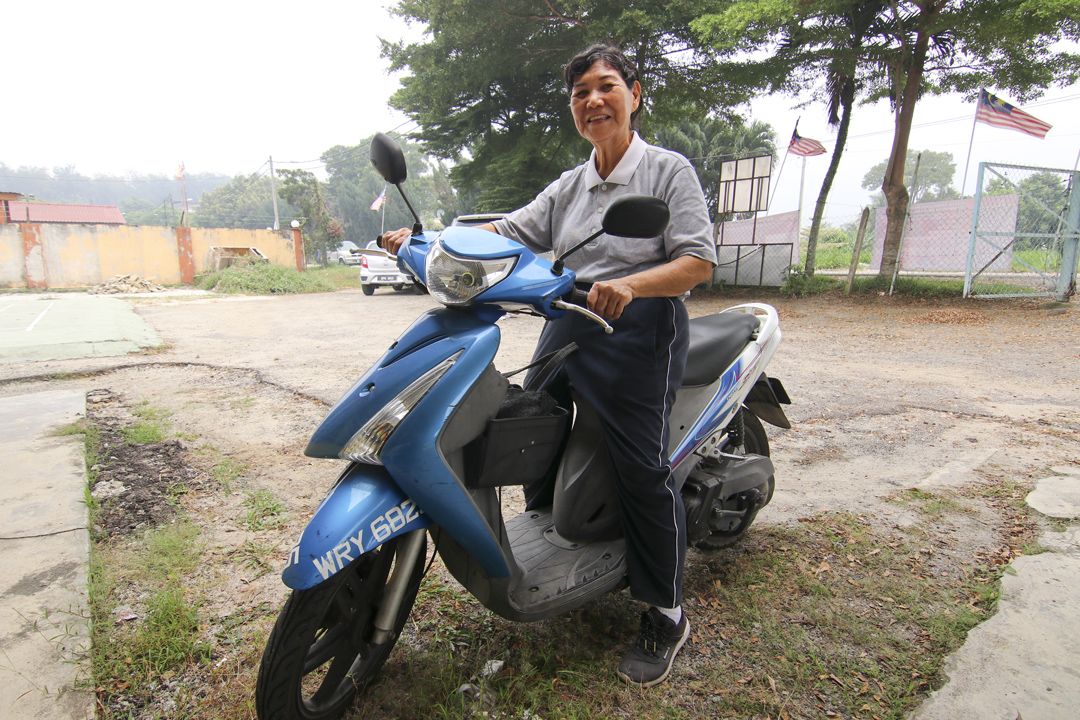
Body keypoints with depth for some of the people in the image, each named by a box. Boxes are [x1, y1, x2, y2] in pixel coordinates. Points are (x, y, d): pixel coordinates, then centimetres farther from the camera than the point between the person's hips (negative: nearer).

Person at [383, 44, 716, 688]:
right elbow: (508, 231, 10)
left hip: (639, 330, -6)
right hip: (568, 327, 7)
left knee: (642, 469, -8)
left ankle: (666, 617, 11)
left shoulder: (668, 170, 1)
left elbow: (700, 260, -10)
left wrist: (629, 284, -28)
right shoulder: (567, 187, 19)